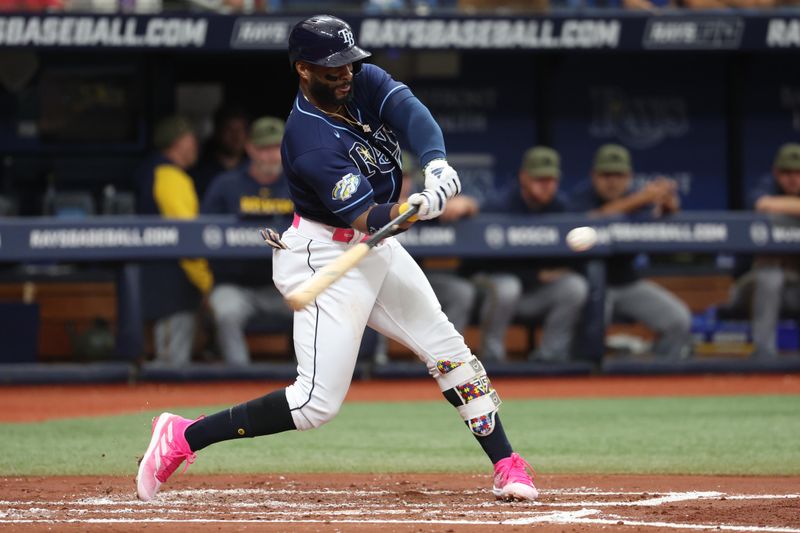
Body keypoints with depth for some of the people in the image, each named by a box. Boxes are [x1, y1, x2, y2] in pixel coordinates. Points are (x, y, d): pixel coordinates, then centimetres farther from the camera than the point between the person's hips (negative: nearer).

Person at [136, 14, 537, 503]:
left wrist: (436, 165, -43)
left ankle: (508, 467, 19)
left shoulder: (365, 83, -4)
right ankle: (181, 439, -6)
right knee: (318, 402, -13)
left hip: (378, 247, 9)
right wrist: (412, 210, -51)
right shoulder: (308, 141, -26)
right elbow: (365, 216, -30)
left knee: (449, 349, 10)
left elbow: (412, 115, -23)